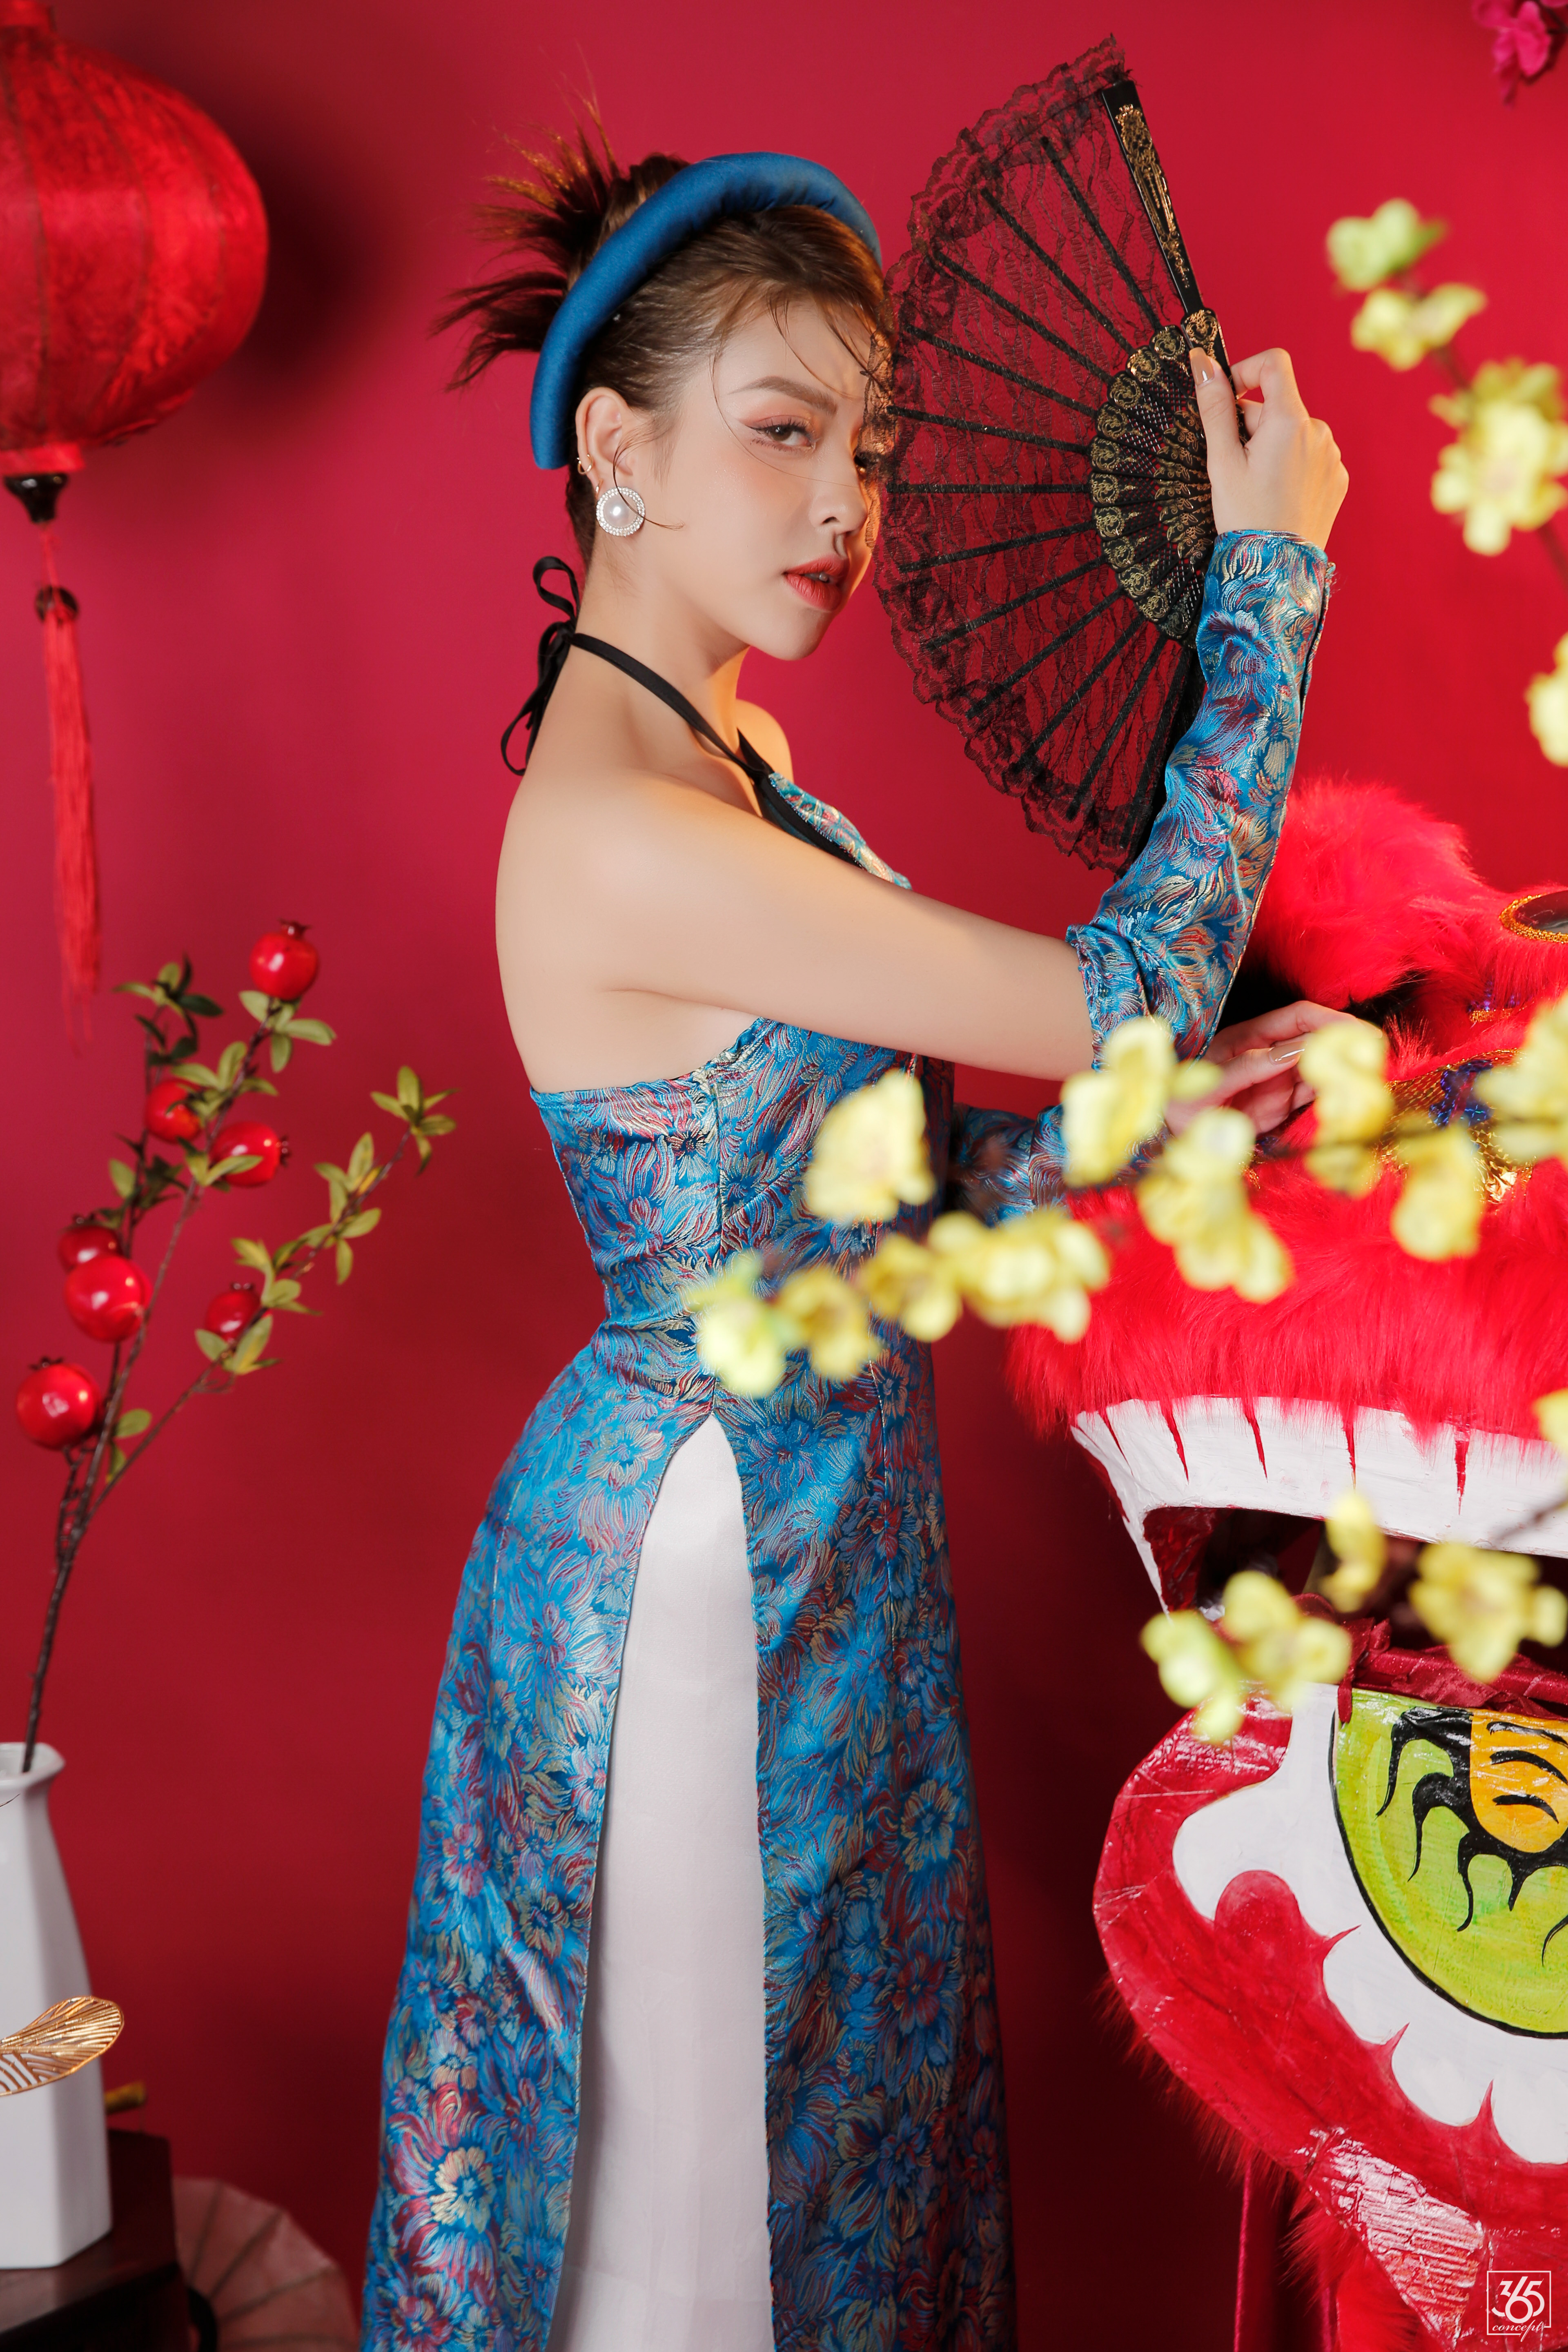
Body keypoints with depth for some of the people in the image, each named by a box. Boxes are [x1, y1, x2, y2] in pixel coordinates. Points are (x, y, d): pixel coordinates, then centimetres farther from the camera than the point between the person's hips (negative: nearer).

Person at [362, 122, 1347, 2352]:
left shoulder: (729, 772, 5)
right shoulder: (616, 832, -26)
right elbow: (1112, 998, -23)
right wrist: (1269, 577, -17)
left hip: (822, 1513, 9)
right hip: (697, 1545, -9)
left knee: (828, 2056, 24)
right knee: (694, 2128, 12)